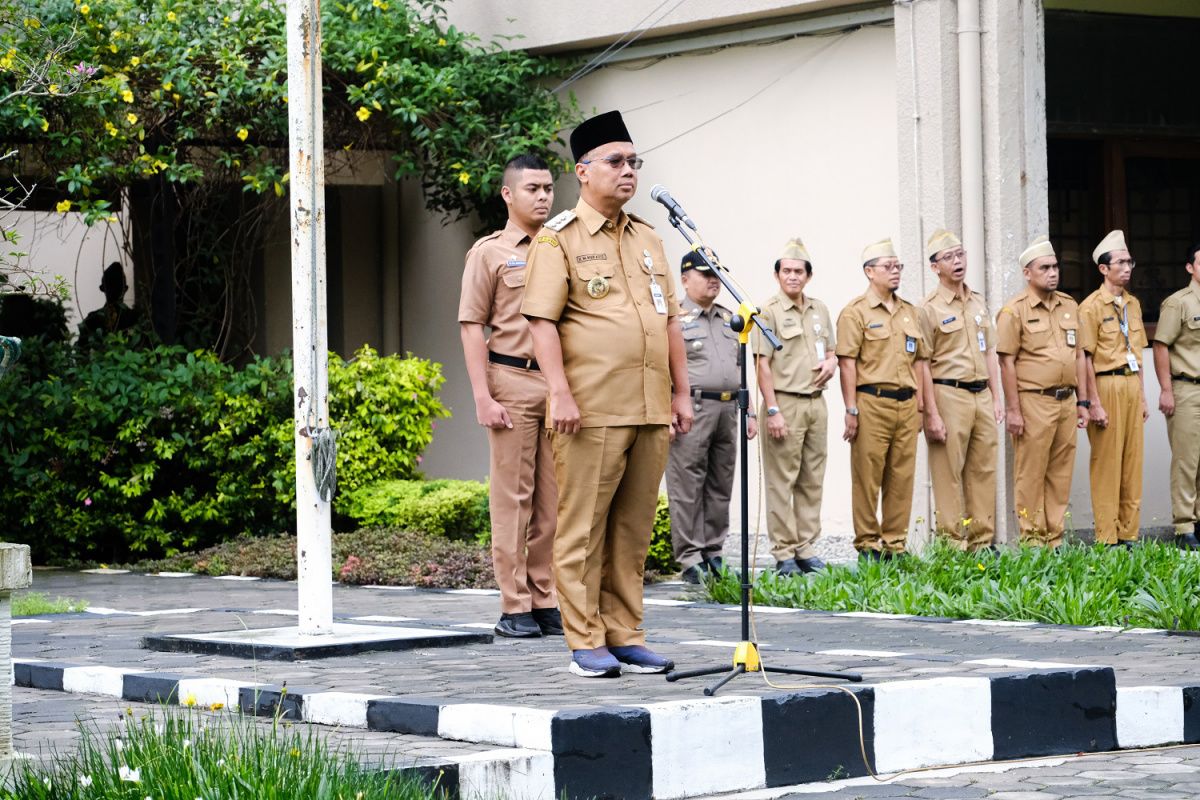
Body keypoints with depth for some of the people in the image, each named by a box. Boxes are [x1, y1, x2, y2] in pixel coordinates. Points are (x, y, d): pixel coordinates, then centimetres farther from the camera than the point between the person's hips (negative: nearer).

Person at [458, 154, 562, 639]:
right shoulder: (490, 253, 2)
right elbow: (472, 327, -2)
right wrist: (484, 397, -10)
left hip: (560, 382, 5)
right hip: (512, 381, -5)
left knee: (554, 498, 4)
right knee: (513, 495, -3)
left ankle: (547, 602, 10)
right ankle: (515, 607, -1)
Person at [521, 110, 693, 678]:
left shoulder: (647, 239, 19)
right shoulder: (558, 239, -1)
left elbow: (670, 320, 21)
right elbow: (542, 321, -9)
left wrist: (681, 391, 14)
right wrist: (561, 394, -17)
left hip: (651, 412, 6)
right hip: (591, 412, -6)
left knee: (634, 529, 8)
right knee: (584, 528, -2)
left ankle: (625, 635, 14)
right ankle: (585, 642, 2)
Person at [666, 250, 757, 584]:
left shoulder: (728, 318, 20)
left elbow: (740, 367, 24)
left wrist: (748, 412, 18)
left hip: (728, 409, 7)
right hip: (692, 410, -7)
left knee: (720, 486, 9)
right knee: (687, 487, -6)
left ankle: (713, 553, 15)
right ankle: (690, 559, -3)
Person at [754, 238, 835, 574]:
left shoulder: (819, 310, 13)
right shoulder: (770, 312, -5)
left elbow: (830, 350, 26)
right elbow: (763, 365, -9)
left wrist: (831, 362, 1)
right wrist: (772, 411, -14)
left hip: (816, 402, 6)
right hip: (785, 403, -6)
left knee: (812, 481, 8)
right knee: (781, 481, -5)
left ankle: (806, 548, 14)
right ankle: (784, 552, -2)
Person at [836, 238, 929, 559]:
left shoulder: (909, 312, 17)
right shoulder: (856, 312, -3)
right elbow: (847, 362, -7)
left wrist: (919, 405, 14)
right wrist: (851, 410, -12)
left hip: (906, 403, 6)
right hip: (872, 402, -6)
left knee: (902, 476, 6)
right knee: (868, 476, -3)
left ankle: (895, 544, 13)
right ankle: (867, 545, 3)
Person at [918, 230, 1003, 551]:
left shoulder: (978, 303, 15)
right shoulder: (929, 309, -5)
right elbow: (923, 365, -9)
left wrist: (996, 398, 13)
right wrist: (932, 414, -14)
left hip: (982, 394, 6)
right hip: (949, 395, -6)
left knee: (983, 471, 7)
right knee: (949, 474, -4)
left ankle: (982, 542, 13)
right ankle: (952, 545, -1)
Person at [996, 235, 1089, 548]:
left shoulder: (1069, 306, 14)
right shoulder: (1014, 311, -5)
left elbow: (1079, 356, 18)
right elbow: (1007, 362, -7)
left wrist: (1083, 402, 14)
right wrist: (1012, 410, -11)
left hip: (1066, 402, 6)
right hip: (1034, 402, -6)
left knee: (1061, 474, 8)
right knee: (1030, 474, -3)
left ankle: (1054, 539, 13)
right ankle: (1032, 539, 1)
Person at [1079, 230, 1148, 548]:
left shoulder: (1133, 303, 15)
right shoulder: (1091, 306, -8)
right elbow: (1086, 358, -11)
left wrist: (1142, 396, 17)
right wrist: (1094, 403, -15)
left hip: (1132, 384, 7)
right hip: (1107, 385, -7)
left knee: (1132, 462, 7)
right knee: (1107, 464, -4)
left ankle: (1129, 534, 13)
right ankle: (1107, 540, 0)